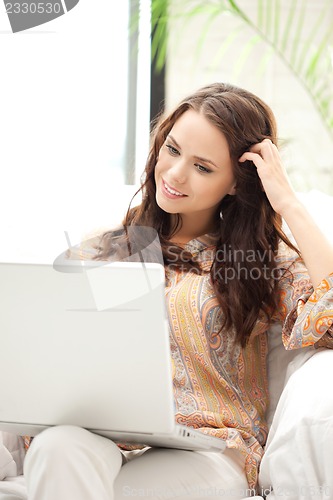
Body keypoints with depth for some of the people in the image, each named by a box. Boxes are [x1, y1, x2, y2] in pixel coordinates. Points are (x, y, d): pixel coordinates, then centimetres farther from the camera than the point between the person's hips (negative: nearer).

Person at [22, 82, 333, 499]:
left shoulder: (264, 259, 9)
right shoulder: (109, 246, 17)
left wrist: (288, 205, -6)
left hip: (210, 450, -3)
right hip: (103, 437, 3)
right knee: (58, 448, -35)